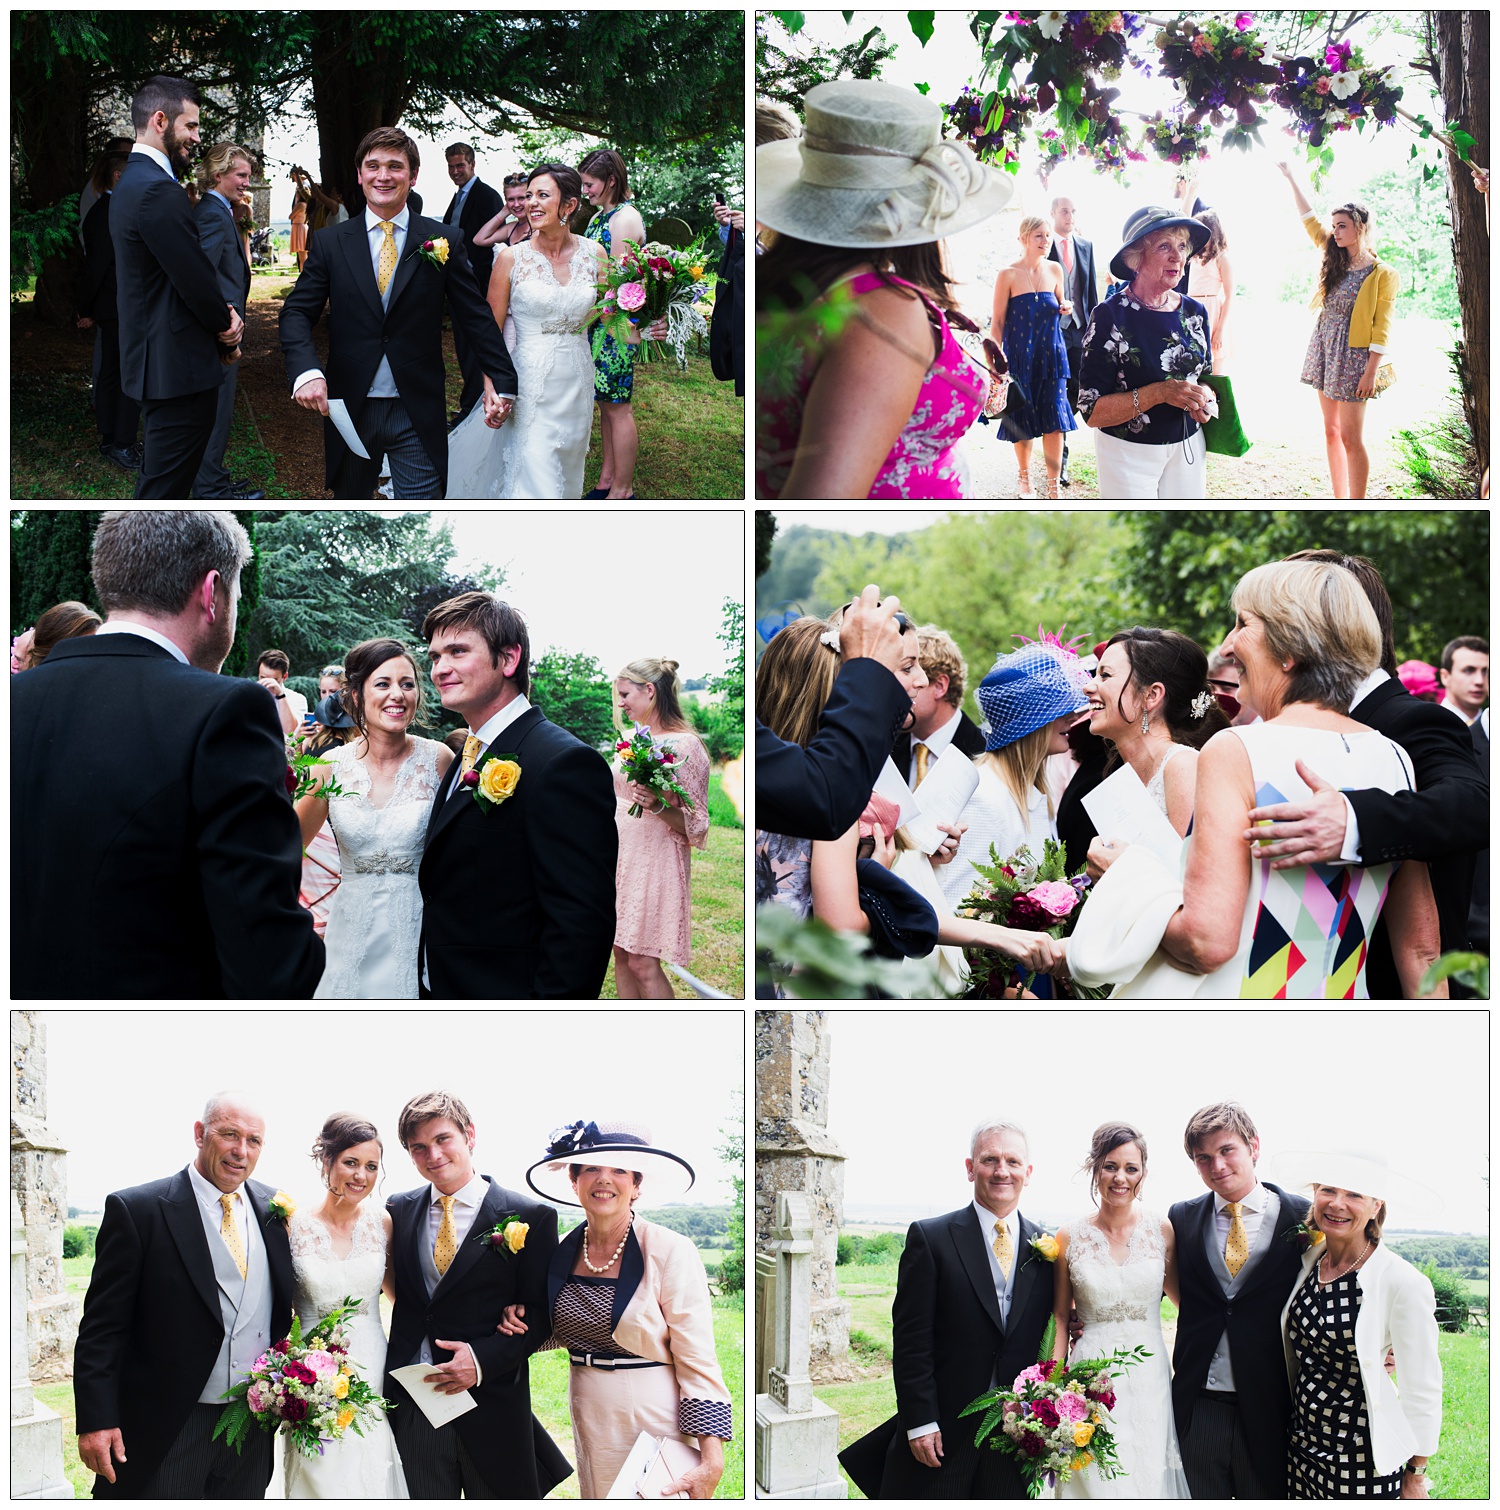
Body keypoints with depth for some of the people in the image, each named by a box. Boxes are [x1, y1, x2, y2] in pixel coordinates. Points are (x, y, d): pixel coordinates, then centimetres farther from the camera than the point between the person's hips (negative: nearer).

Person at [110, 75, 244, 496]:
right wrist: (225, 326, -1)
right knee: (165, 490, -6)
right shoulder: (157, 191, -20)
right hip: (179, 366, -11)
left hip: (155, 361, 11)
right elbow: (195, 278, -19)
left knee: (158, 483, 19)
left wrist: (220, 312, 1)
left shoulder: (133, 182, 15)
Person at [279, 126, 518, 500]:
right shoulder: (330, 242, 5)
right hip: (349, 410, 2)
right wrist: (306, 371, -18)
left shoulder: (443, 241, 2)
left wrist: (504, 383, 3)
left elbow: (476, 317, 5)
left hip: (417, 415, -2)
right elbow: (297, 312, 1)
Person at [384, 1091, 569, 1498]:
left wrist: (484, 1359, -17)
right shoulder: (399, 1211, 8)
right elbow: (395, 1289, 14)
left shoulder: (530, 1217, -5)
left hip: (491, 1407, -3)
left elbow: (540, 1314, -4)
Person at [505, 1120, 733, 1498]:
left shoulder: (670, 1252, -15)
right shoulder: (564, 1250, 2)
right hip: (588, 1421, 5)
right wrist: (522, 1322, -3)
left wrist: (712, 1465, -23)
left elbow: (698, 1365, -15)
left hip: (654, 1422, -5)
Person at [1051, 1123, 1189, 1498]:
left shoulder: (1163, 1230, 0)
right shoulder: (1070, 1237, 0)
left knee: (1148, 1478, 4)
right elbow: (1061, 1317, 5)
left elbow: (1185, 1299, 10)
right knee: (1096, 1483, -1)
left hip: (1148, 1377, 1)